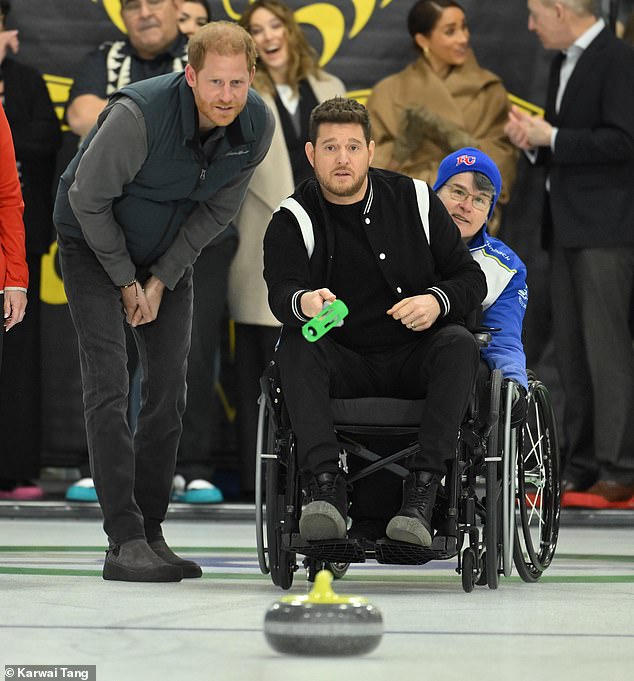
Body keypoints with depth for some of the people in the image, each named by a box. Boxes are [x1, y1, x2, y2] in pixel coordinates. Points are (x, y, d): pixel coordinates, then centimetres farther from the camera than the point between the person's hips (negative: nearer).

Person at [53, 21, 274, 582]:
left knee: (169, 388, 1)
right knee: (109, 384, -15)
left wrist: (162, 279, -7)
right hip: (93, 242, -5)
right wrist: (125, 279, -13)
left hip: (169, 253, 5)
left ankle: (151, 534, 9)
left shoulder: (256, 125, -17)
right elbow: (89, 198, -22)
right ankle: (124, 541, -18)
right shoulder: (140, 114, -34)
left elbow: (218, 209, -3)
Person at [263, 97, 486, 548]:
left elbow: (472, 278, 5)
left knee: (459, 343, -29)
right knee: (297, 343, -29)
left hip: (413, 359, 1)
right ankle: (326, 488, -41)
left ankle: (421, 494, -38)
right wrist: (304, 303, -45)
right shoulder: (294, 220, -2)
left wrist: (438, 300, -18)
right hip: (344, 366, 0)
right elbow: (280, 291, -19)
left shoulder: (414, 200, 3)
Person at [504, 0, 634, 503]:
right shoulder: (564, 64, 17)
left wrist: (551, 138, -16)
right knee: (572, 349, 9)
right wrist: (533, 138, 2)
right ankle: (582, 465, 14)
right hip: (567, 227, 9)